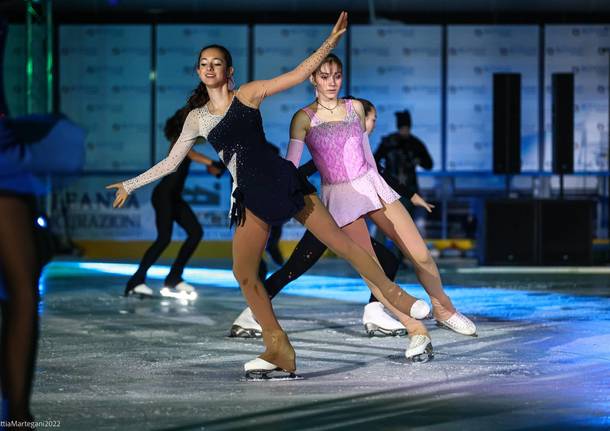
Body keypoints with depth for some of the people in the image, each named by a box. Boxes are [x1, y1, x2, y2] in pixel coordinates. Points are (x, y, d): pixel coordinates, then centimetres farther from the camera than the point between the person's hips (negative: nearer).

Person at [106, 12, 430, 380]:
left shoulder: (248, 95, 3)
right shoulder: (197, 118, 13)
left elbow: (299, 74, -1)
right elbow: (172, 161, 21)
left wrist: (331, 41, -11)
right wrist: (132, 184, 21)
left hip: (279, 180, -3)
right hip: (250, 196, 3)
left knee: (339, 240, -5)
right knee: (243, 272, -8)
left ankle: (392, 294, 11)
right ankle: (279, 350, -3)